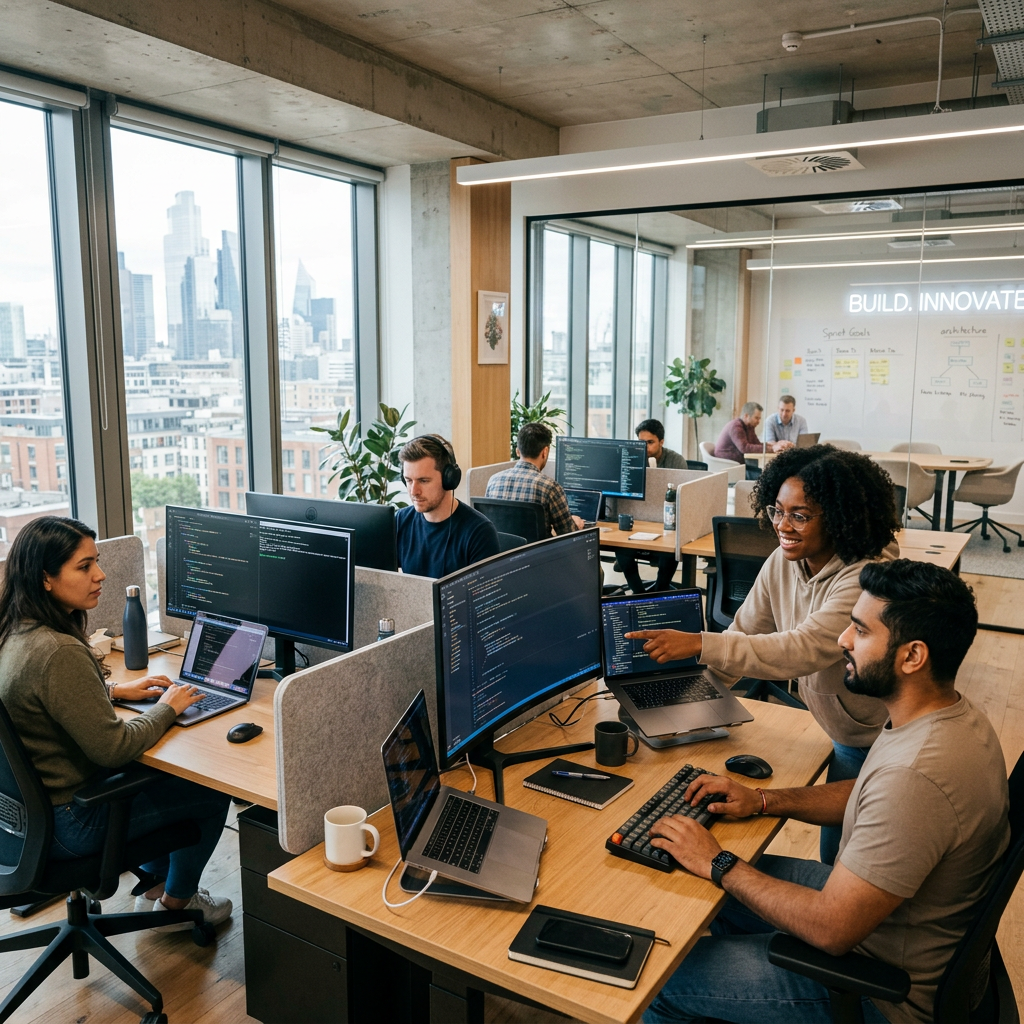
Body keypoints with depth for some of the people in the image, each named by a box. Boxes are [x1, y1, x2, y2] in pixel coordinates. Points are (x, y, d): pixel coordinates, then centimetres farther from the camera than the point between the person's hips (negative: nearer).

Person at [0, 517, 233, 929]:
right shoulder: (58, 653, -33)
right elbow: (113, 748, -28)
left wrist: (115, 689, 9)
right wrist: (166, 709, -13)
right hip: (68, 824, -9)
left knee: (165, 775, 27)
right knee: (211, 796, 8)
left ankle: (155, 887, 39)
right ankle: (176, 903, 31)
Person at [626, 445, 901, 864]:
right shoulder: (783, 563, -8)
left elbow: (803, 649, -41)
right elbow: (743, 632, -2)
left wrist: (698, 644, -45)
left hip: (882, 746, -6)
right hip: (843, 736, 7)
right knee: (834, 859, 21)